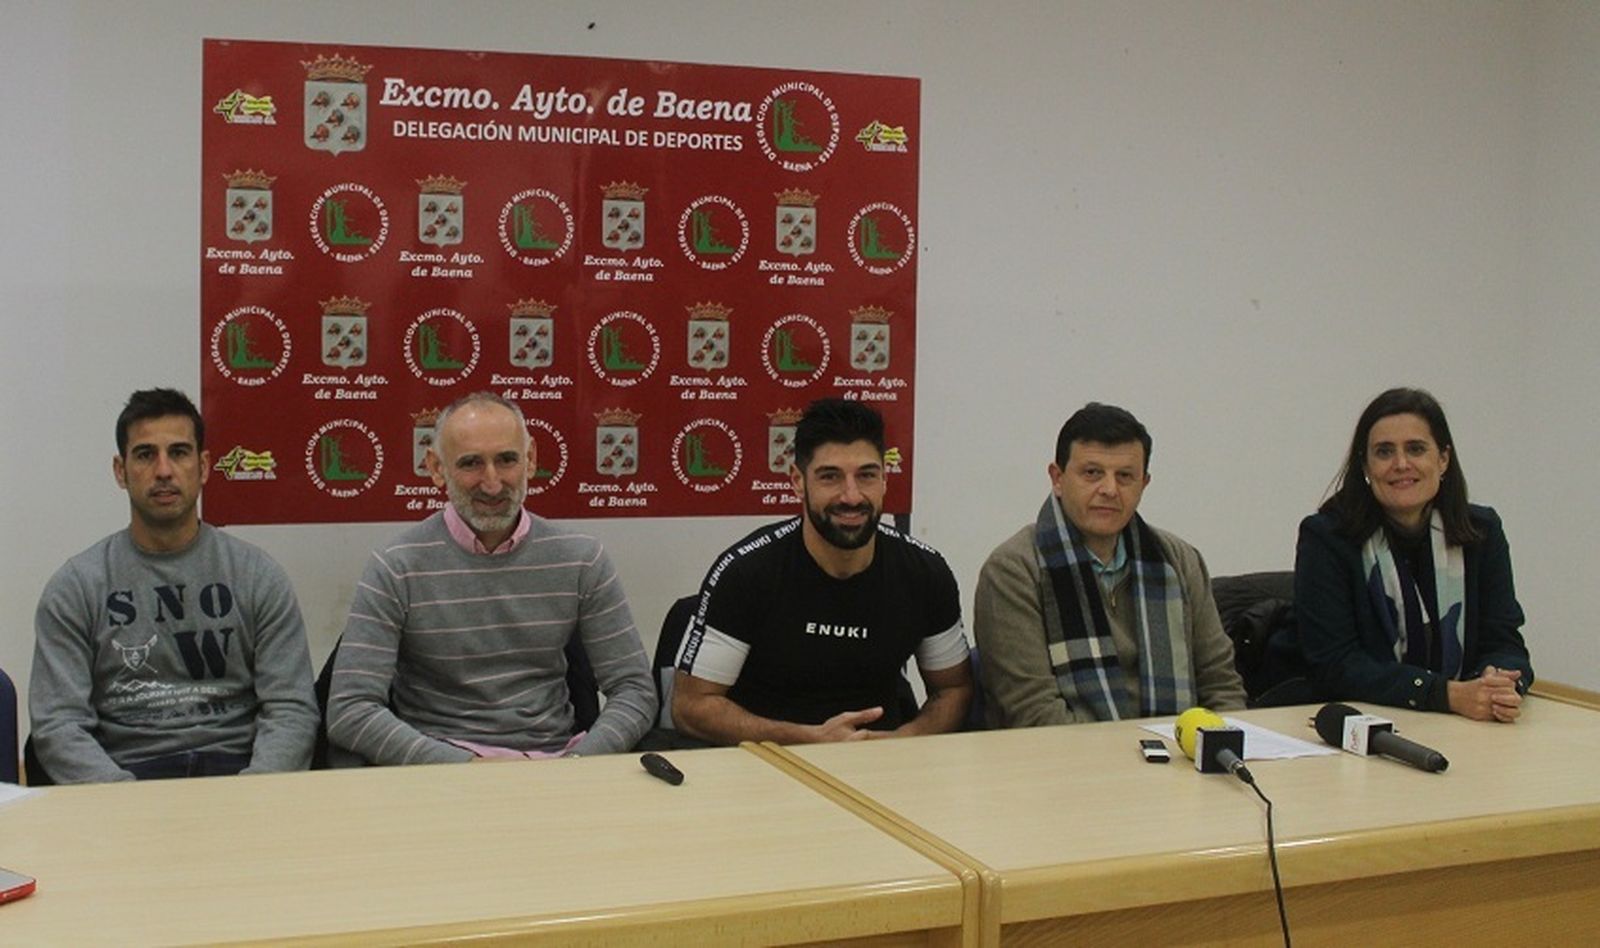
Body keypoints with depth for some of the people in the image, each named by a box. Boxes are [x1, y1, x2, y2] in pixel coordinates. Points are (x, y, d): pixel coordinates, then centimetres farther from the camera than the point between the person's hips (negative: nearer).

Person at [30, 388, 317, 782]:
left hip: (236, 765, 1)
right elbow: (57, 723, 0)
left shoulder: (258, 576, 8)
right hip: (127, 771, 0)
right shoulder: (74, 587, 8)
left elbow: (291, 710, 2)